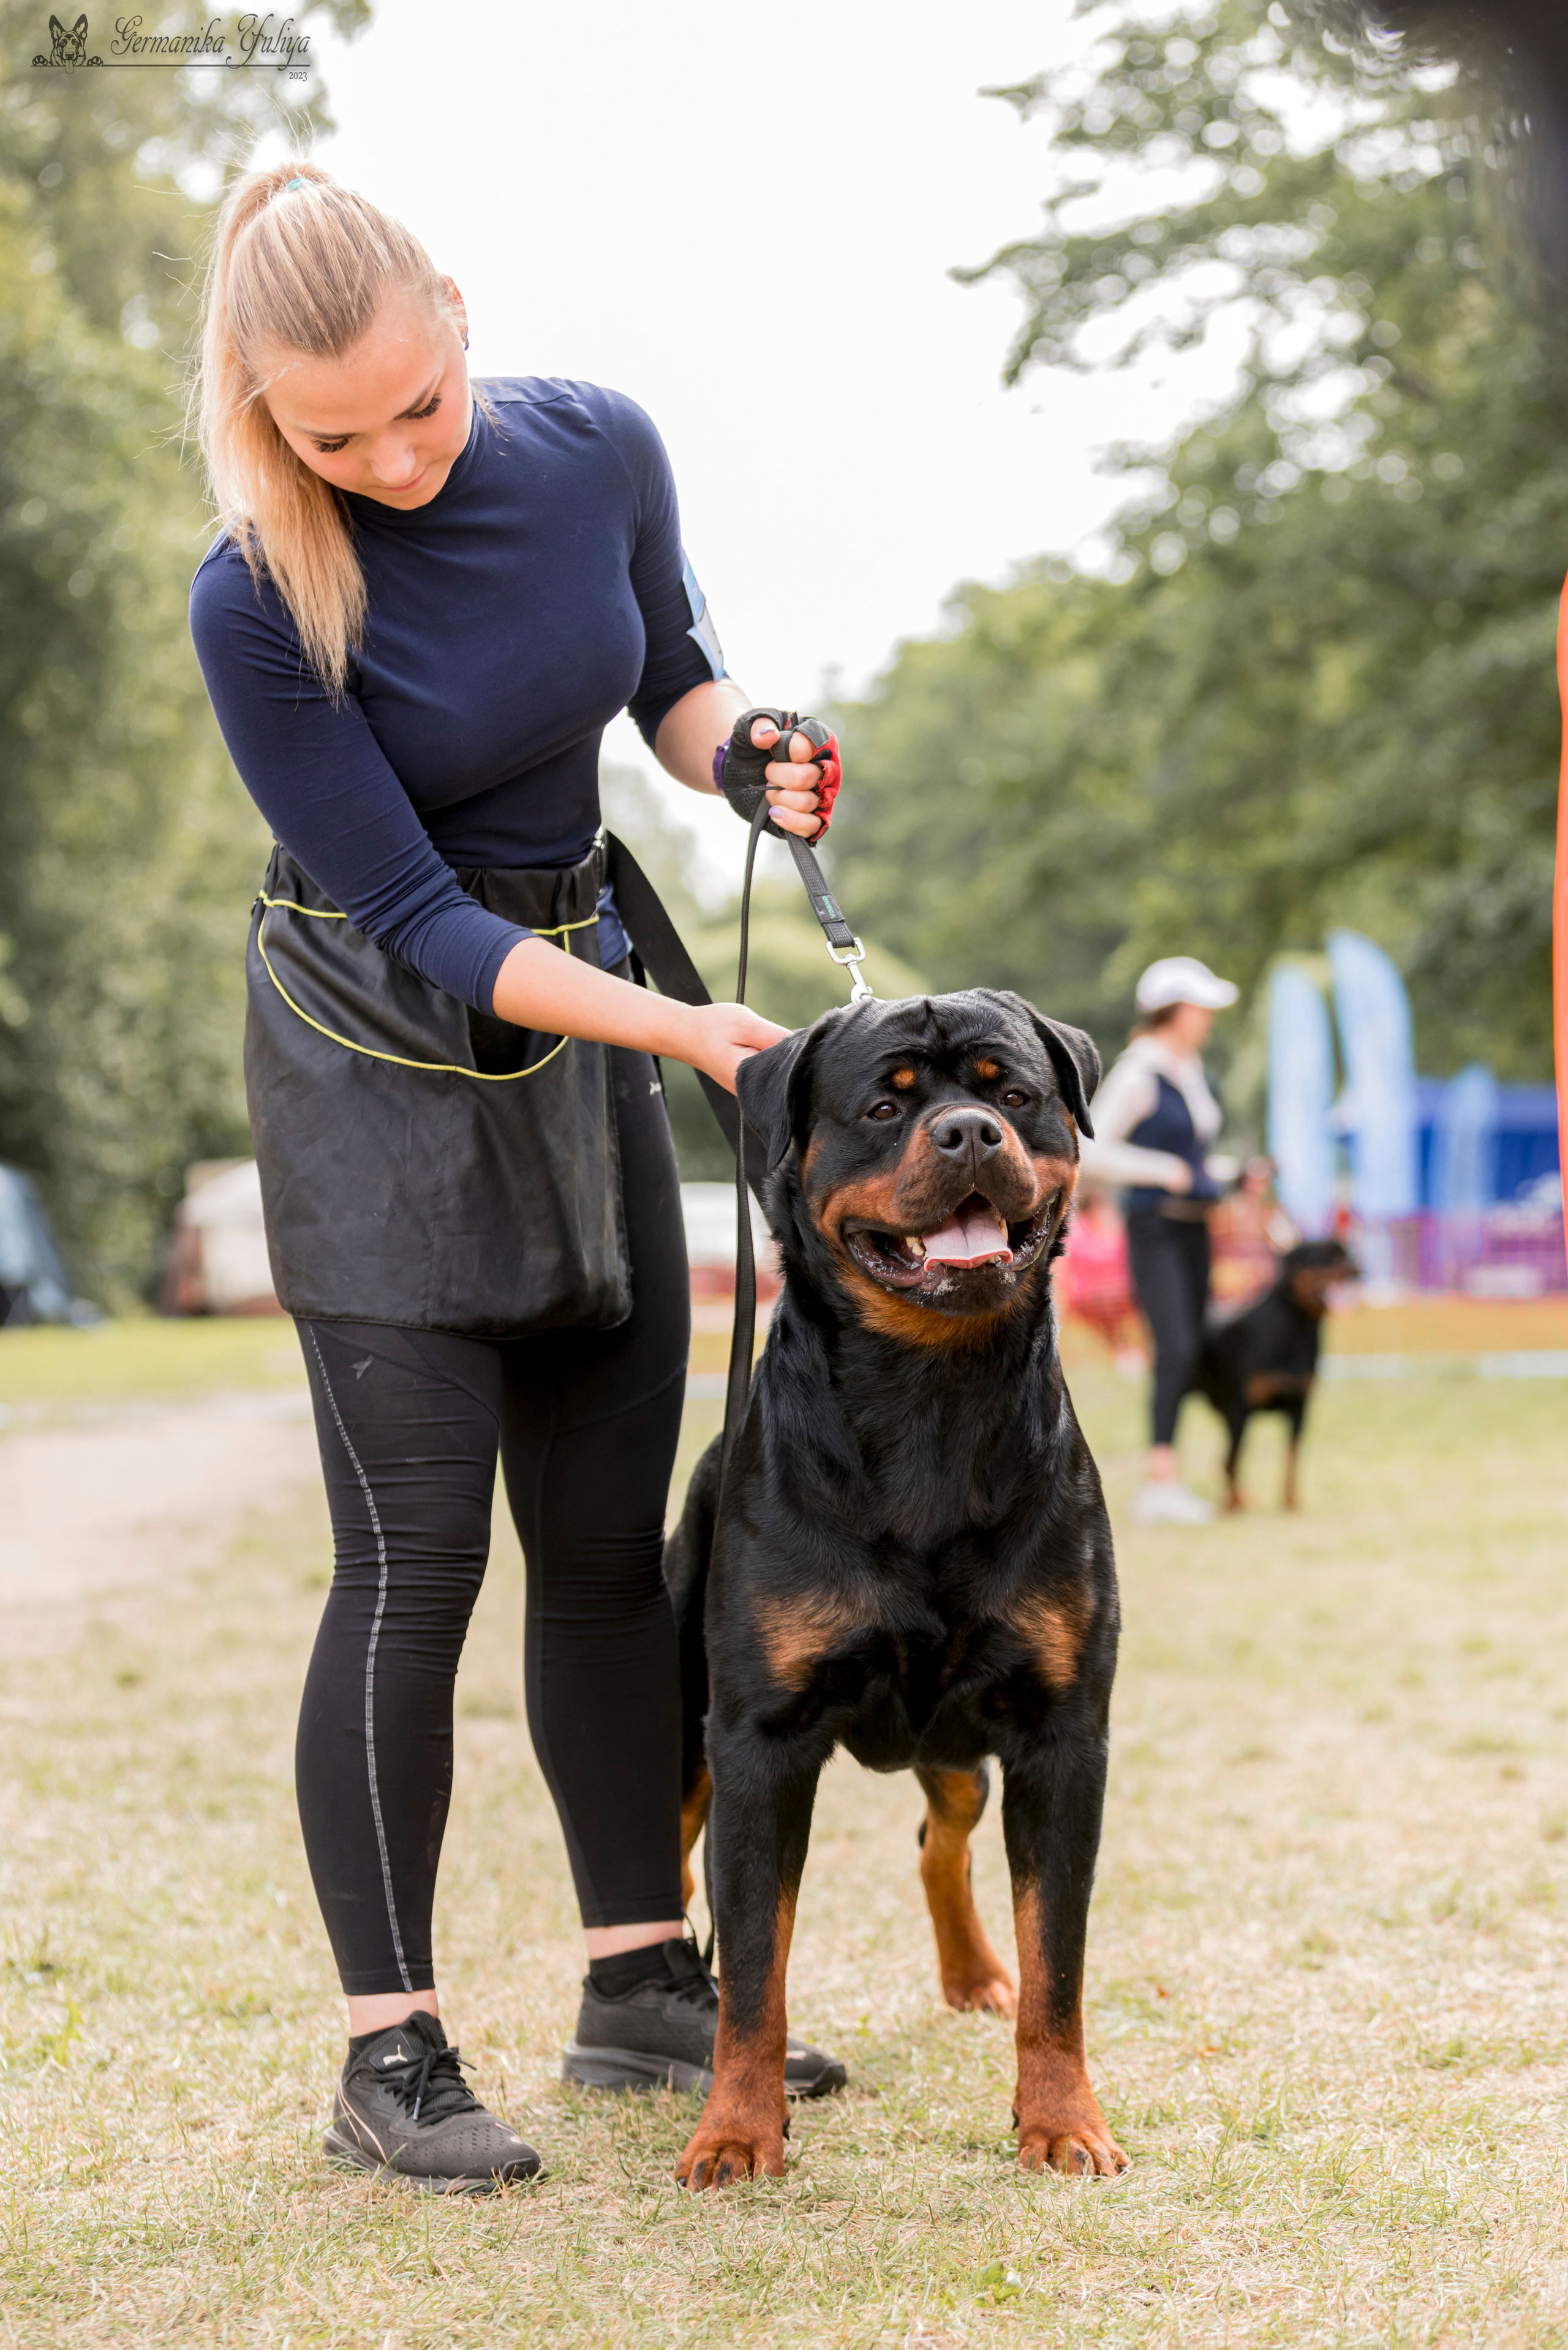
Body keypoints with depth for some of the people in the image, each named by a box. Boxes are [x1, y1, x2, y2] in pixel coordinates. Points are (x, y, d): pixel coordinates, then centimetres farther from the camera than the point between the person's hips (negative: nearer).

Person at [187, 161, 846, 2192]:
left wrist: (740, 747, -11)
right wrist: (681, 1029, -26)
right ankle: (388, 2053, -3)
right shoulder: (259, 601, -23)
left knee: (611, 1540, 8)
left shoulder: (597, 448, -10)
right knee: (415, 1560, -10)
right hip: (381, 1054, -5)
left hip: (584, 1011, 5)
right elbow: (417, 923, -20)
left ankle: (642, 1983, 19)